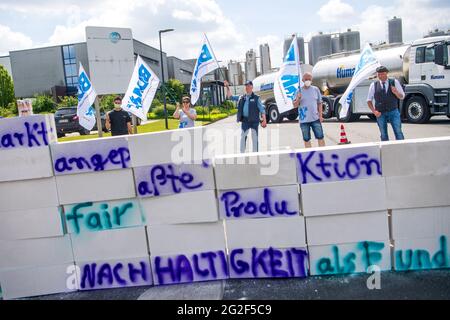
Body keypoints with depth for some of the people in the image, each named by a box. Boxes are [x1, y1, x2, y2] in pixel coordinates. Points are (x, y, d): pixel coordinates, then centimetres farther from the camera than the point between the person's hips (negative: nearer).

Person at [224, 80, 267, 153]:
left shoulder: (256, 98, 1)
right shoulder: (241, 98, 12)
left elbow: (262, 109, -2)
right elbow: (230, 97, 18)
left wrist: (264, 120, -10)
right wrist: (228, 87, 7)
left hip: (254, 121, -3)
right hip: (245, 121, 3)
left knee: (255, 138, 2)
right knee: (243, 137, 5)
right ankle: (242, 153, 13)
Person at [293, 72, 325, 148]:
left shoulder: (316, 89, 5)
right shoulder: (299, 91, 2)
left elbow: (319, 103, 8)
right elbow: (295, 105, 2)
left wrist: (320, 115, 1)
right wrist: (298, 99, -18)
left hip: (315, 119, 0)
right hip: (304, 120, 0)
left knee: (320, 137, 2)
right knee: (306, 139, 7)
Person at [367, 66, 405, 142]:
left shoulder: (394, 82, 2)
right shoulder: (374, 85, 2)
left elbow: (402, 97, 4)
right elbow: (369, 100, 9)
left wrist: (396, 92, -18)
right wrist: (374, 111, -4)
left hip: (394, 112, 0)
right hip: (380, 114, 0)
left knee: (398, 132, -5)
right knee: (383, 135, 4)